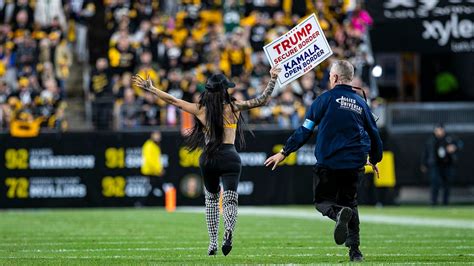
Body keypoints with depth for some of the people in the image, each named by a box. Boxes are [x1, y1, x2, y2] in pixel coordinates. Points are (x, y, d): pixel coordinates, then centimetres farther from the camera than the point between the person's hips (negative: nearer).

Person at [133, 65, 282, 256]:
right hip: (229, 158, -2)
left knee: (211, 199, 21)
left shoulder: (200, 109, 3)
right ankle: (229, 230, -40)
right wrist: (273, 79, 8)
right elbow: (263, 100, 1)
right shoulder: (233, 107, -1)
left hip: (207, 159, 2)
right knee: (230, 200, -8)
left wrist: (150, 89, 19)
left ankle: (213, 242, 17)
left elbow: (173, 101, 10)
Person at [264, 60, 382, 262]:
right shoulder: (361, 103, 12)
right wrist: (374, 160, 36)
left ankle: (339, 213, -27)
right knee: (350, 203, 15)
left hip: (328, 162, -4)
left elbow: (305, 130, -5)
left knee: (322, 200, 9)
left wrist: (284, 152, 1)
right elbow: (374, 135, 19)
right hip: (354, 164, 4)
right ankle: (354, 250, 4)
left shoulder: (326, 98, -2)